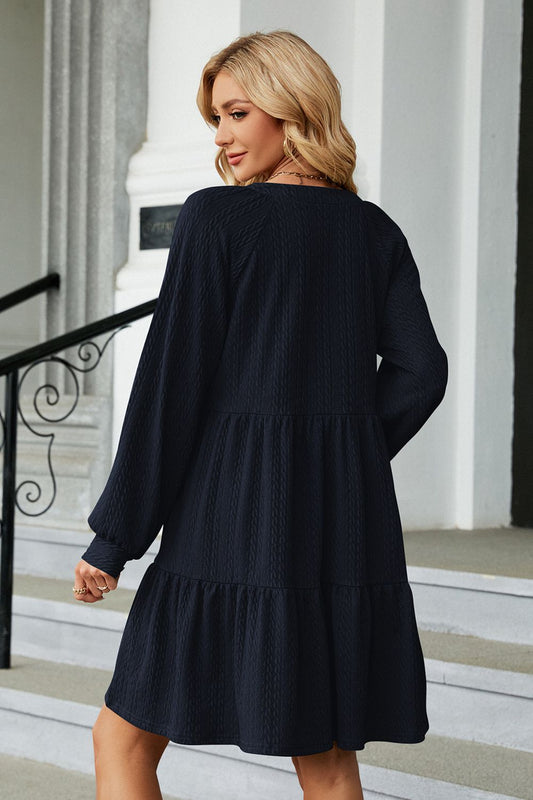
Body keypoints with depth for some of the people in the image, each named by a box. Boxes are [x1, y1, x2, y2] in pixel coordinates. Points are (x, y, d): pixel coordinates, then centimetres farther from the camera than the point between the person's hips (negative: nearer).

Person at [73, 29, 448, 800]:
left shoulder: (215, 218, -6)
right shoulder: (374, 231, 9)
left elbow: (171, 381, -9)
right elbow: (420, 371, 5)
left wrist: (113, 540, -5)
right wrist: (340, 460, 14)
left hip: (236, 514, -5)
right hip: (349, 520, 6)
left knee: (124, 738, 7)